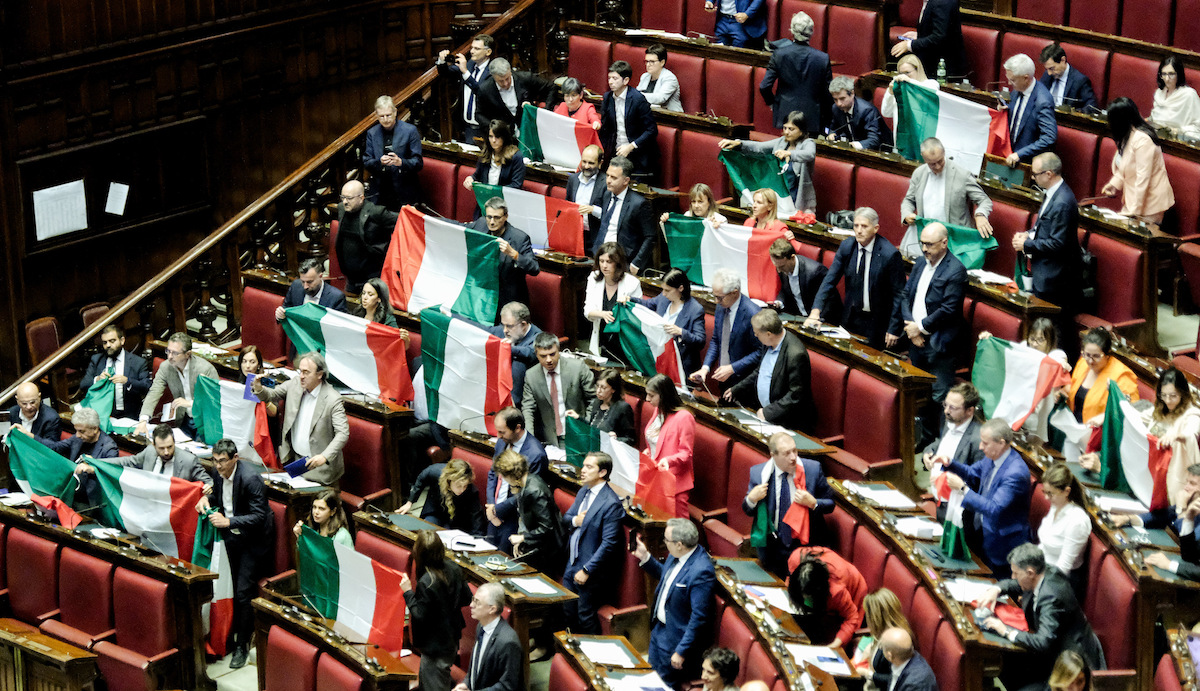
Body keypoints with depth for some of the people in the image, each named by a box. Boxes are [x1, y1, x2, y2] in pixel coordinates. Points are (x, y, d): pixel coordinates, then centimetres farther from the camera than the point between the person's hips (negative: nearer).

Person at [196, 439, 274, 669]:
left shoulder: (251, 478, -26)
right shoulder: (219, 473, -3)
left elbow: (258, 516, -27)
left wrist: (228, 521, -35)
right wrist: (207, 498, -6)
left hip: (253, 540, -7)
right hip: (232, 536, 7)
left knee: (243, 592, -7)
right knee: (232, 588, 9)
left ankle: (242, 645, 2)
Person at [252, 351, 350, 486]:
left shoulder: (333, 399, -18)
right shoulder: (295, 383, 0)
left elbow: (343, 433, -21)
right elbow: (272, 395, 12)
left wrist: (324, 456, -34)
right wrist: (259, 389, -12)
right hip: (294, 458, 5)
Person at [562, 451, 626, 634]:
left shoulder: (611, 503, -21)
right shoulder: (583, 491, 6)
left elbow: (609, 543, -22)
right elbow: (566, 517, 15)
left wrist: (586, 570, -20)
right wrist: (574, 521, -11)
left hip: (592, 571, -8)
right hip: (572, 564, 8)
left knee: (585, 617, 2)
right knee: (567, 612, 17)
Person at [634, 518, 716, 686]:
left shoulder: (702, 572, -32)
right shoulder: (677, 555, -5)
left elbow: (699, 617, -29)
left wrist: (682, 651, -25)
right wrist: (645, 557, 3)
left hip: (676, 639, -9)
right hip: (659, 628, 9)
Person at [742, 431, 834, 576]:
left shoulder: (813, 469, -10)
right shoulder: (758, 473, -7)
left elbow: (830, 504, -1)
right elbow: (749, 511, 3)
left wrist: (813, 503, -23)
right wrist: (751, 499, -21)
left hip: (806, 544, -1)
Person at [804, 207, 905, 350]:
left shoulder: (890, 254, -17)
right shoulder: (846, 246, -4)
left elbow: (899, 294, -12)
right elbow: (830, 280, -4)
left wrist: (893, 329, -13)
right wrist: (815, 311, -17)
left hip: (877, 322, -4)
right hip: (851, 318, 4)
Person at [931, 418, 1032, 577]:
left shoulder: (1016, 473, -29)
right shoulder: (993, 458, -2)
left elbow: (994, 509, -32)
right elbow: (973, 473, 17)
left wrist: (962, 487, -31)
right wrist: (948, 463, -2)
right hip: (980, 528, 8)